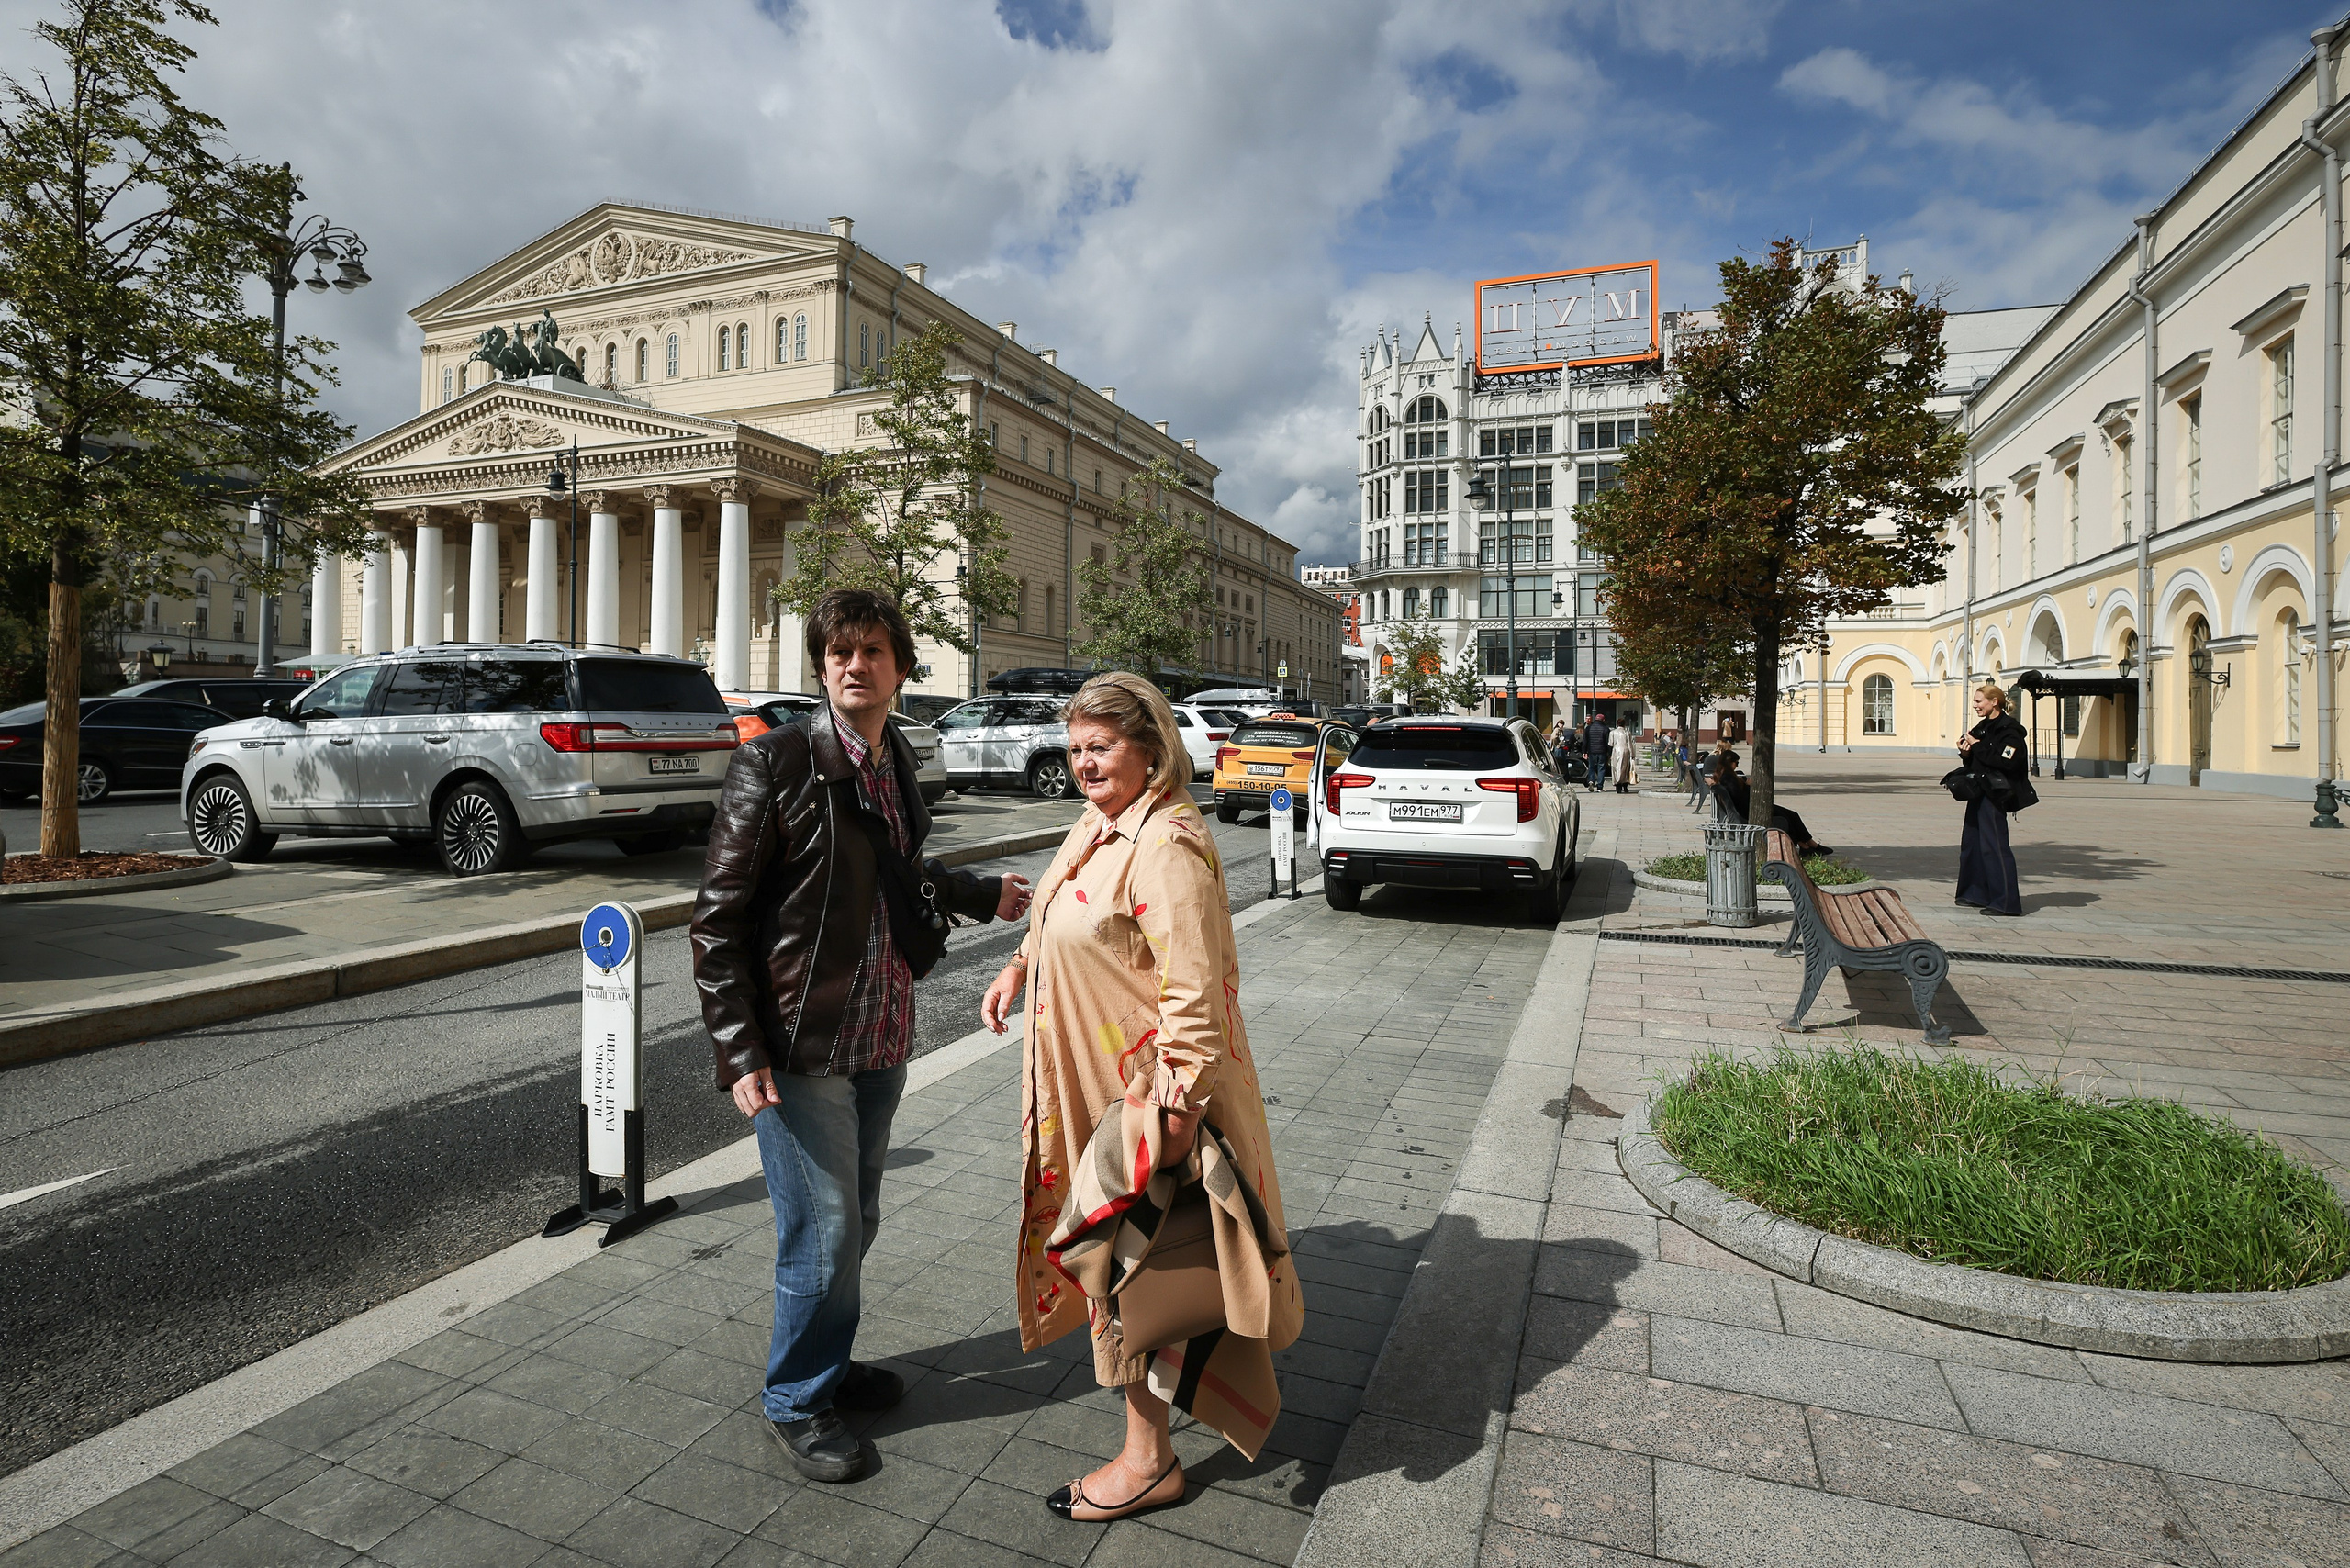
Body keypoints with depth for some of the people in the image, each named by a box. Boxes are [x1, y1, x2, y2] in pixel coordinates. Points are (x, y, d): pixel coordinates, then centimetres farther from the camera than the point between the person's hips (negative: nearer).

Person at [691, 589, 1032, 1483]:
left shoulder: (895, 759, 6)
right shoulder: (773, 763, -14)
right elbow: (717, 919, -13)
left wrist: (984, 896, 22)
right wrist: (740, 1055, -17)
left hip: (881, 1039, 7)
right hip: (802, 1047, -6)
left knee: (855, 1221, 19)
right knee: (823, 1232, 4)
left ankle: (828, 1366, 42)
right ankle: (797, 1402, 29)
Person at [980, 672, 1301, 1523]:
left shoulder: (1167, 849, -25)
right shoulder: (1097, 828, 5)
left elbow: (1194, 991, -26)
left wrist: (1175, 1110, -24)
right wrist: (1020, 965, 7)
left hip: (1144, 1095, -9)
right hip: (1090, 1086, 10)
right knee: (1116, 1253, 23)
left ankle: (1149, 1460, 26)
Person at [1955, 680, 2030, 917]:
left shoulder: (2008, 729, -12)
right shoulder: (1983, 727, 15)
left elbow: (2006, 762, -24)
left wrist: (1978, 746, -17)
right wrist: (1966, 752, -1)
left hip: (1995, 794, -10)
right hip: (1979, 792, 10)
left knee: (1994, 845, -10)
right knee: (1971, 842, 14)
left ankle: (2005, 901, -7)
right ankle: (1976, 893, 23)